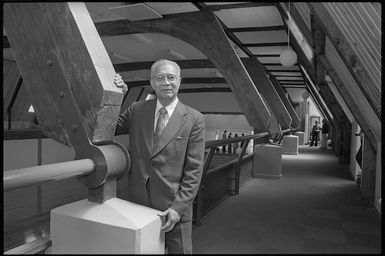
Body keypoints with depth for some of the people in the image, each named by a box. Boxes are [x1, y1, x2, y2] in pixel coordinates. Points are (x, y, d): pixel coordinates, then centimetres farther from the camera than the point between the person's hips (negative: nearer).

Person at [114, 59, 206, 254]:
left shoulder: (194, 119, -6)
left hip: (175, 208, -2)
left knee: (179, 251, 11)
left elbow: (194, 170, -8)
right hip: (139, 204, 3)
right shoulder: (137, 110, 2)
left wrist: (178, 207, -14)